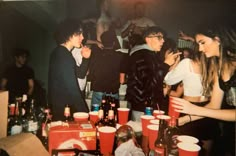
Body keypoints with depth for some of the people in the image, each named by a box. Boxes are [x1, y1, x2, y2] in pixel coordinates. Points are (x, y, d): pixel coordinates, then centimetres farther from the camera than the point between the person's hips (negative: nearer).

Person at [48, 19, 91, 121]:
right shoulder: (64, 56, -21)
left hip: (60, 106, 10)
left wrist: (85, 58, 0)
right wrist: (84, 111, -19)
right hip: (63, 108, -10)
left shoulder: (61, 53, 11)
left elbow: (80, 74, 15)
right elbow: (71, 87, -24)